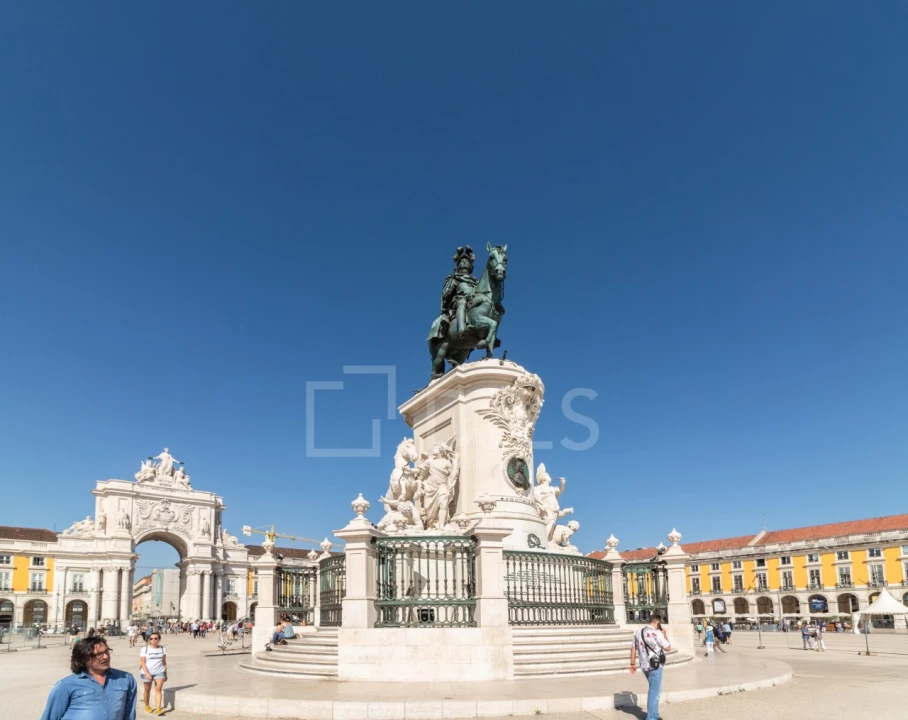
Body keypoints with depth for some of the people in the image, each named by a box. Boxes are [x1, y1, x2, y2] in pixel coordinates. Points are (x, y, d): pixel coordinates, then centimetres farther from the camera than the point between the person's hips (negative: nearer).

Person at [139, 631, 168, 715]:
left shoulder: (163, 649, 2)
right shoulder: (144, 649, -7)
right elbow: (142, 663, -10)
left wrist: (165, 674, 11)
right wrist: (147, 673, -21)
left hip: (159, 672, 1)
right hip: (147, 672, -1)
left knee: (158, 689, -9)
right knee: (147, 689, 12)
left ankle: (158, 709, -13)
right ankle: (147, 706, 35)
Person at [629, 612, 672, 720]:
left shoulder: (638, 632, 7)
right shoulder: (656, 633, -17)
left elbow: (633, 648, 10)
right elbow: (668, 647, -8)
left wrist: (633, 663, 16)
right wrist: (664, 635, 6)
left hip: (644, 666, 8)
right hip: (655, 666, -8)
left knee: (655, 690, 23)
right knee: (654, 692, 2)